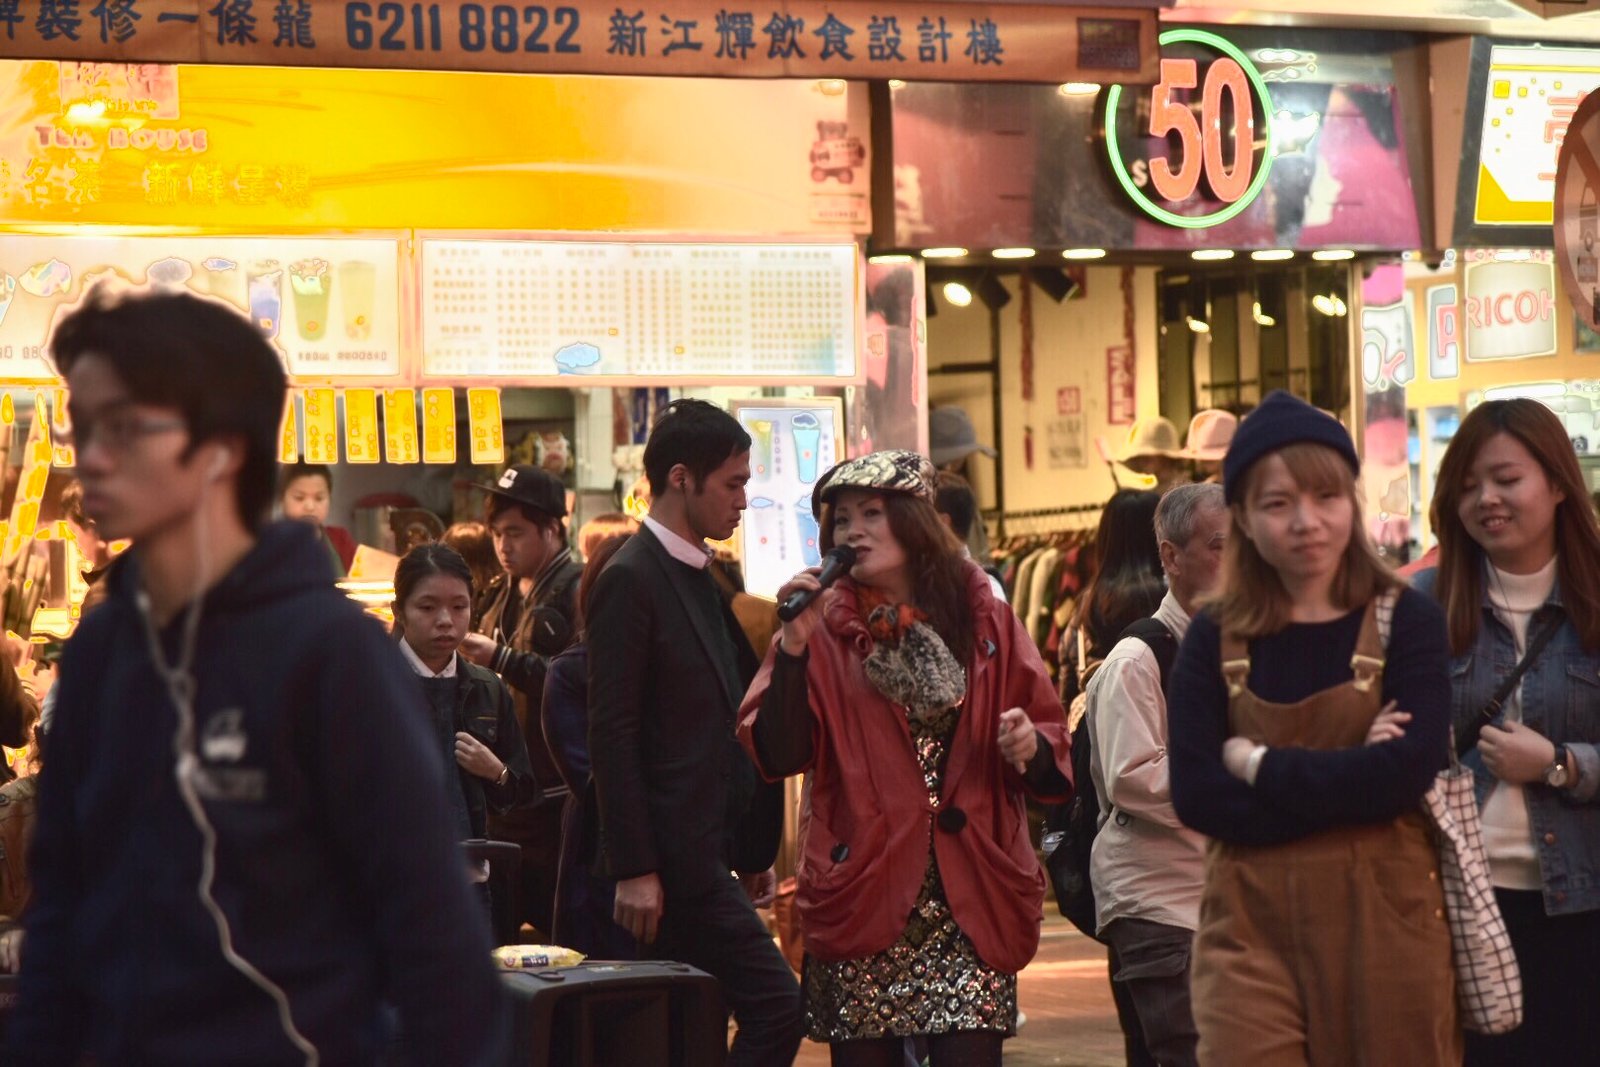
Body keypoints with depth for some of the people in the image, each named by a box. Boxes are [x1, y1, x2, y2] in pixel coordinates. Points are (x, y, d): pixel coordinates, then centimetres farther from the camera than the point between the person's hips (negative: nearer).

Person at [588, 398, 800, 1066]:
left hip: (709, 850, 9)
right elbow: (612, 733, -16)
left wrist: (754, 849, 17)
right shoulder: (630, 581, -11)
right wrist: (633, 869, -19)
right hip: (674, 855, -9)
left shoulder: (709, 578, 16)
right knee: (774, 1009, -12)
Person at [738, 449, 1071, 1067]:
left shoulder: (986, 622, 9)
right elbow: (775, 756, -6)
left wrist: (1031, 747, -10)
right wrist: (794, 644, -13)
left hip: (972, 906, 0)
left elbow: (1052, 750, 13)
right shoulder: (826, 633, 5)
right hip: (861, 904, 0)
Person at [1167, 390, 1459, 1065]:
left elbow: (1408, 772, -14)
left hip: (1384, 922, -1)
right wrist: (1351, 780, -13)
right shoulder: (1214, 641, 4)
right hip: (1252, 928, 1)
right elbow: (1196, 796, -7)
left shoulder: (1407, 622, 0)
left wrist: (1260, 767, -10)